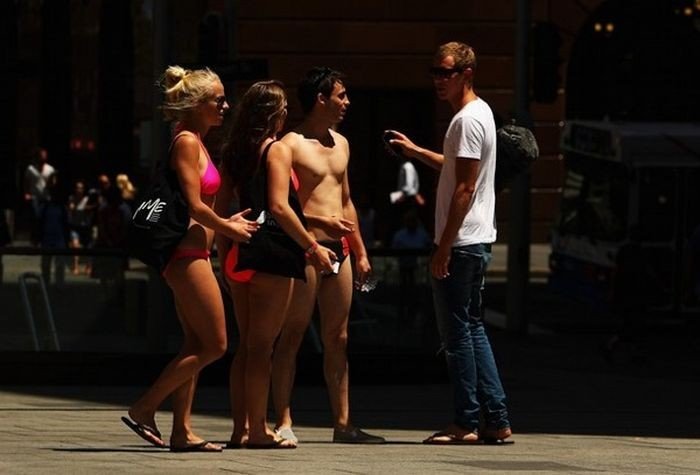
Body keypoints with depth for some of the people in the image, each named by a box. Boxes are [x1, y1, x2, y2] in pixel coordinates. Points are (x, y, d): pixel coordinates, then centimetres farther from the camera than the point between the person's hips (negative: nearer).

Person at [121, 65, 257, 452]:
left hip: (190, 254, 10)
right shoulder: (187, 141, -13)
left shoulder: (195, 141, 16)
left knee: (196, 344, 9)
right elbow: (194, 206, -17)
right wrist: (230, 228, -4)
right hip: (187, 253, -10)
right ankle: (144, 409, -3)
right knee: (214, 344, -7)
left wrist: (227, 222, 13)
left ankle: (182, 431, 10)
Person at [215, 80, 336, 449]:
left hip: (239, 255, 7)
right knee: (261, 346, -5)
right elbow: (279, 207, -17)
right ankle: (257, 430, -4)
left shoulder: (234, 153, 13)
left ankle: (240, 428, 12)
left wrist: (225, 254, 21)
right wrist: (312, 246, -13)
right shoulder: (277, 150, -8)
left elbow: (220, 211, 14)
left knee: (246, 345, 12)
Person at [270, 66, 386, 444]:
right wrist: (321, 221, -20)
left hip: (339, 248, 8)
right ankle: (283, 423, -5)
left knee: (337, 338, 9)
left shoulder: (341, 144, 17)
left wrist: (360, 251, 21)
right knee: (293, 336, -5)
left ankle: (343, 423, 11)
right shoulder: (291, 145, -8)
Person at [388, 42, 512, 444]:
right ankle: (496, 421, 11)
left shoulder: (467, 120, -15)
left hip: (461, 243, -11)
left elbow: (465, 187, -20)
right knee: (473, 329, 13)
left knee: (457, 332, -5)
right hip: (477, 242, 11)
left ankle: (467, 423, -3)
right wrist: (415, 150, 36)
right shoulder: (480, 113, 17)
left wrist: (444, 247, -21)